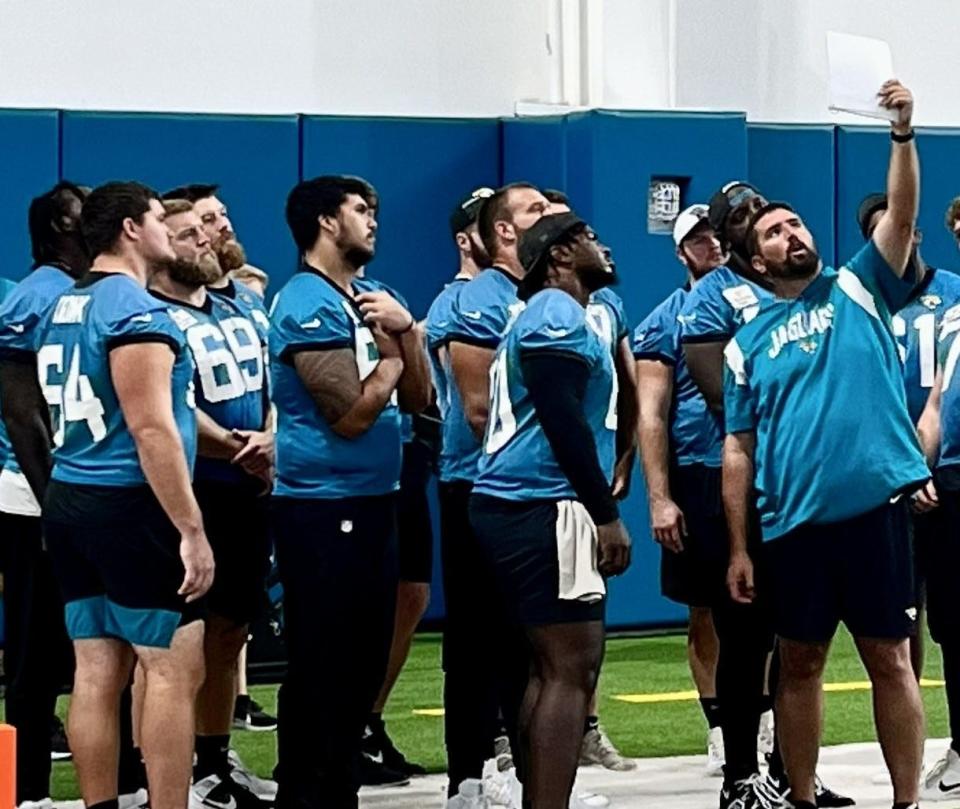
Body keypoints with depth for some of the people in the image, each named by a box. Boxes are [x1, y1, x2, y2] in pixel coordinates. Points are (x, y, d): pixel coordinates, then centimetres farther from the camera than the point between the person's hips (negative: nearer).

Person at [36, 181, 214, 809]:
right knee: (175, 670, -6)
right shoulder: (135, 310, -14)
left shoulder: (64, 309, 15)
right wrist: (192, 529, -19)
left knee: (97, 672, 8)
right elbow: (151, 429, -20)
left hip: (69, 500, 9)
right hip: (130, 506, -9)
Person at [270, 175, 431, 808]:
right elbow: (352, 413, -19)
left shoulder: (366, 302, 14)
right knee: (322, 669, -5)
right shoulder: (309, 304, -13)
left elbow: (418, 398, 11)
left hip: (372, 502, 9)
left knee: (364, 661, 13)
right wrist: (393, 357, -3)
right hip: (324, 510, -9)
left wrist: (407, 329, -5)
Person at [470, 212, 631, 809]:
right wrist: (606, 514, -17)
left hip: (522, 507, 11)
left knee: (553, 667, 12)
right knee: (571, 668, -12)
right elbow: (563, 421, -18)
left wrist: (602, 497, 25)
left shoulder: (555, 315, 23)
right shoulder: (557, 312, -8)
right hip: (543, 508, -11)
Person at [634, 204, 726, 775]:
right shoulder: (665, 322, 2)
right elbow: (651, 415, -2)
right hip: (697, 479, -2)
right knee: (705, 611, 4)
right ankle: (720, 730, 12)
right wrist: (659, 499, -10)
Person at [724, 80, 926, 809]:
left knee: (890, 659, 1)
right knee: (800, 663, 9)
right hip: (793, 524, 2)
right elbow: (738, 450, 9)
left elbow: (902, 215, -7)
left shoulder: (860, 290, 8)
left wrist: (903, 133, -21)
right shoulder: (749, 343, 11)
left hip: (874, 508, -2)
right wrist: (739, 547, 4)